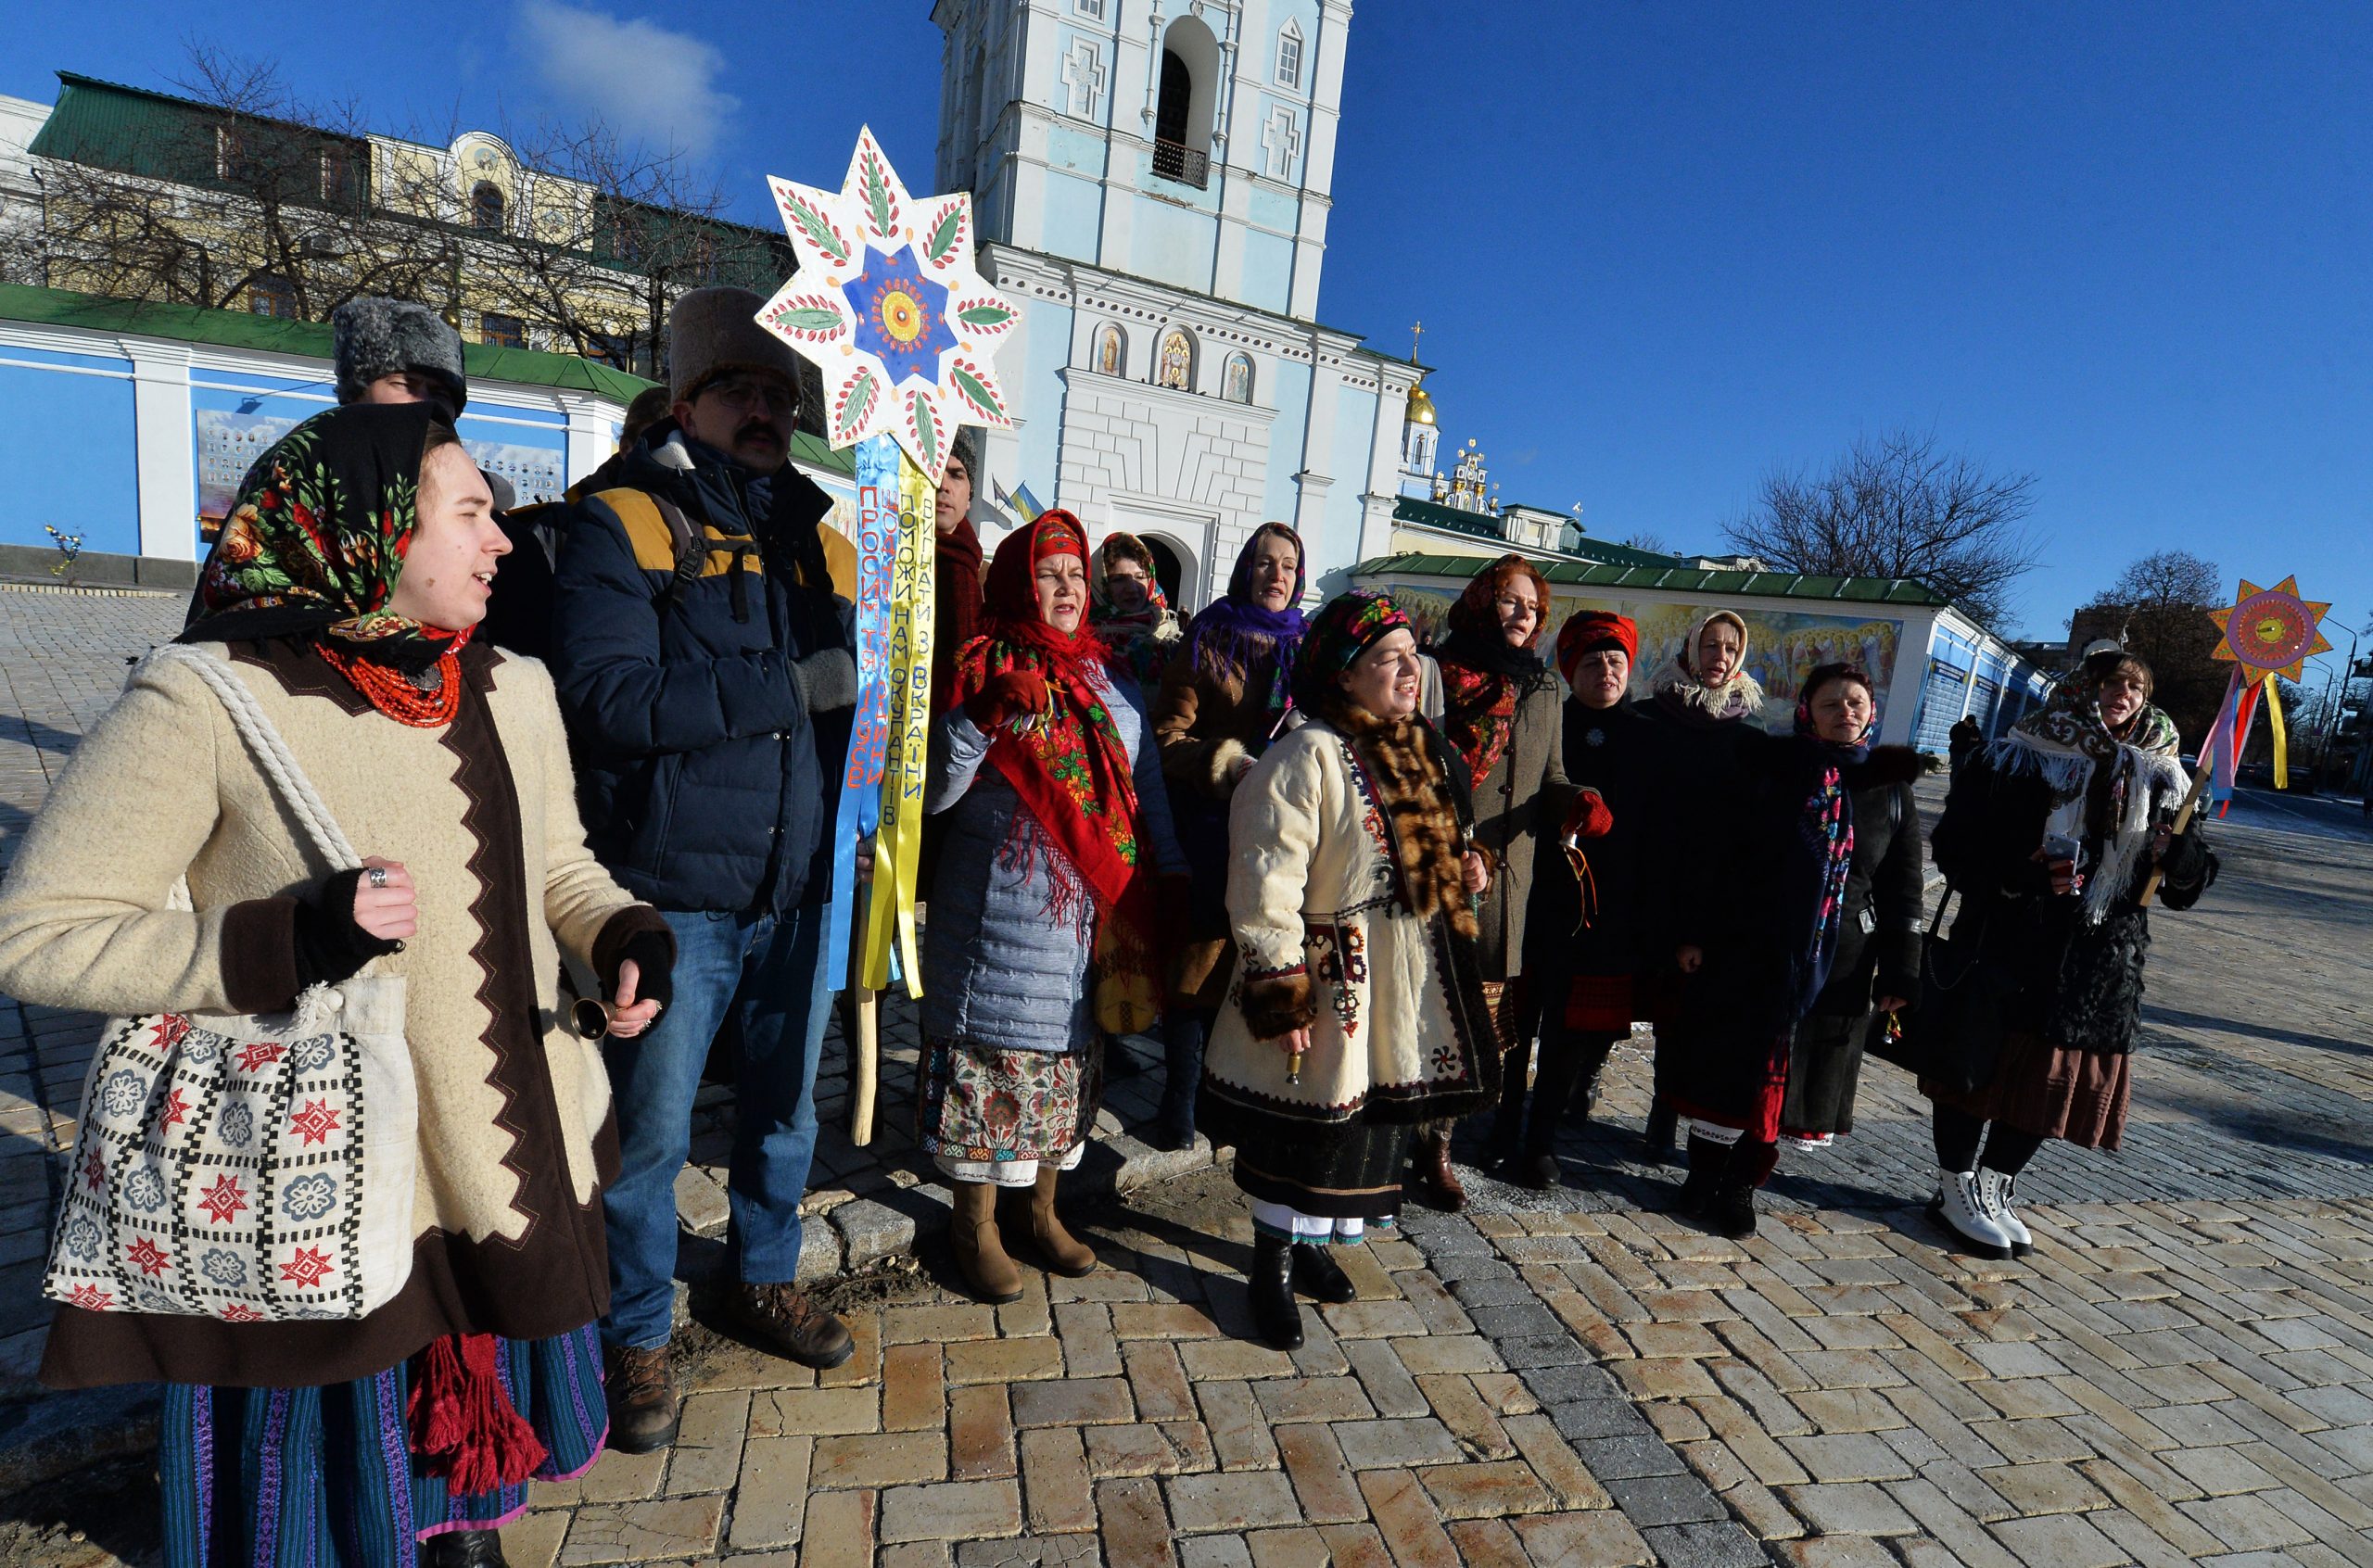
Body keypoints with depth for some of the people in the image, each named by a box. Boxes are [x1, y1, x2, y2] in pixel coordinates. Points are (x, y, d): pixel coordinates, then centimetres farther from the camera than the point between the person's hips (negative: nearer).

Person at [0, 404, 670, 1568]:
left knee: (483, 1459, 26)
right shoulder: (206, 700, -14)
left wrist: (626, 937, -9)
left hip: (512, 1172, 5)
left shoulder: (514, 688, 2)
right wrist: (285, 945, -25)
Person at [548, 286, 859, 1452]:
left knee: (785, 1108, 20)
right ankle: (636, 1337, 33)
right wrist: (788, 687, -21)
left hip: (805, 888, 5)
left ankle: (767, 1281, 43)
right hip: (676, 893, -4)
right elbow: (605, 697, -19)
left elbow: (860, 681, 13)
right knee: (649, 1132, 9)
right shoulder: (622, 522, -5)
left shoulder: (820, 534, 9)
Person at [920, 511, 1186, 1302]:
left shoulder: (1113, 684, 11)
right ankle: (976, 1223, 24)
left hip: (1094, 917, 5)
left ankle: (1043, 1208, 33)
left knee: (1069, 1057, 14)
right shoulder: (983, 673, -4)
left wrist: (1173, 872, 9)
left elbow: (1147, 786, 15)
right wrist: (981, 719, -25)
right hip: (1001, 917, -5)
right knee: (993, 1056, 3)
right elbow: (936, 793, -11)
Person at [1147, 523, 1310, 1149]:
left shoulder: (1303, 646, 13)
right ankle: (1179, 1098, 12)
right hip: (1210, 822, -3)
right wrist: (1228, 764, -19)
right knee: (1200, 956, -1)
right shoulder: (1209, 639, 1)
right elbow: (1168, 737, -5)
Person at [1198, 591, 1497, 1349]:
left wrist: (1464, 874, 5)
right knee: (1304, 1123, 4)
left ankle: (1310, 1240, 38)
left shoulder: (1421, 753, 10)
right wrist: (1281, 991, -21)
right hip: (1331, 980, -8)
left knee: (1372, 1113, 17)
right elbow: (1267, 886, -21)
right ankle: (1272, 1266, 25)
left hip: (1409, 986, 8)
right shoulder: (1307, 757, -17)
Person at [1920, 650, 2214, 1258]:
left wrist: (2181, 854, -13)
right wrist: (2018, 873, -23)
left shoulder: (2156, 780, 9)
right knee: (1982, 1059, 0)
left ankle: (1993, 1190, 28)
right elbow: (1955, 843, -8)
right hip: (2006, 945, -4)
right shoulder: (2015, 758, -4)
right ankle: (1956, 1190, 17)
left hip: (2099, 962, 5)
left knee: (2055, 1075, 11)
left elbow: (2187, 883, 9)